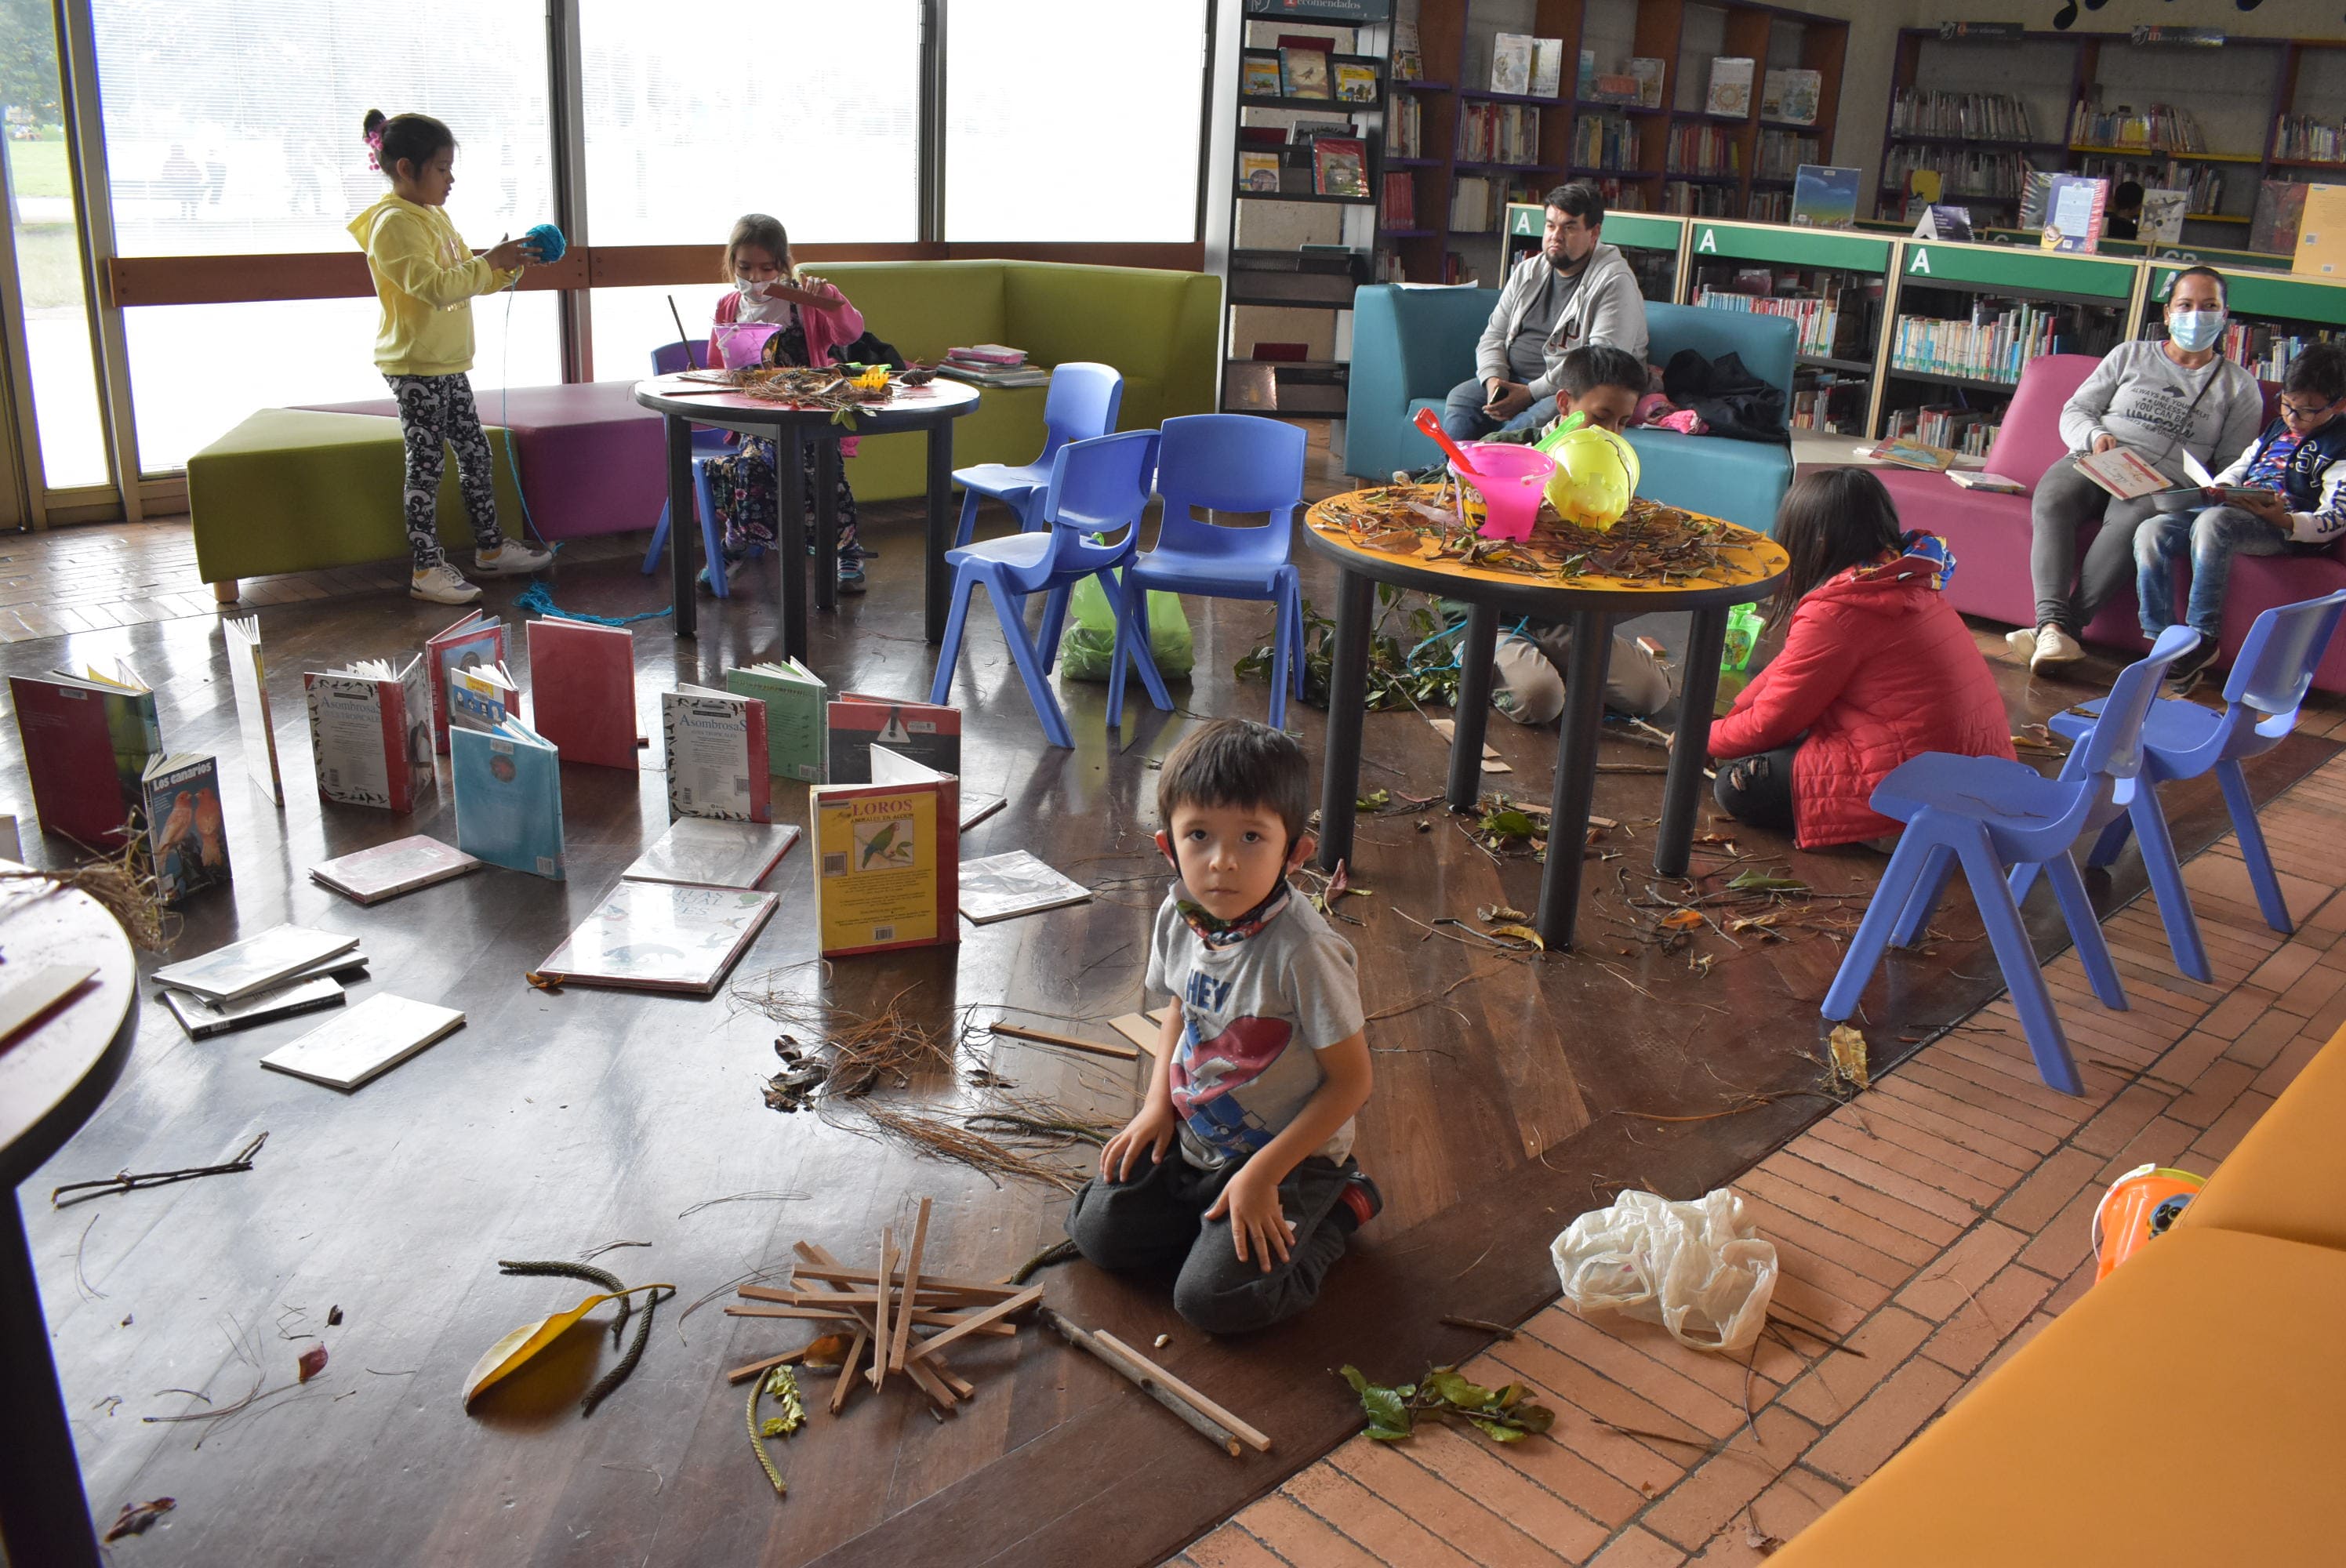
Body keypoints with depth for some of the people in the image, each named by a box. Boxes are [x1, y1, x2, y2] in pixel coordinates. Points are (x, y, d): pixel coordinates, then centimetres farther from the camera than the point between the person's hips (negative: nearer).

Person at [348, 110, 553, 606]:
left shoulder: (436, 217, 15)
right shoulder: (394, 224, -16)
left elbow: (469, 278, 21)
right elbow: (433, 285, -28)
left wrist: (508, 267, 4)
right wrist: (490, 262, -28)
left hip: (448, 363, 9)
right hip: (415, 365, -9)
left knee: (475, 452, 14)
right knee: (427, 464, -5)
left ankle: (490, 547, 25)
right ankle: (427, 568, 1)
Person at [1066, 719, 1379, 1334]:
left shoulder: (1304, 953, -30)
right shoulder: (1178, 917, -9)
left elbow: (1351, 1081, -21)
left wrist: (1264, 1173, -22)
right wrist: (1158, 1104, 0)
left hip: (1289, 1150, -6)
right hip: (1192, 1135, 6)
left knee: (1213, 1300, -14)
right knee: (1098, 1232, 1)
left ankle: (1337, 1208, 8)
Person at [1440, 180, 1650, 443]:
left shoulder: (1615, 282, -8)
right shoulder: (1527, 272, 14)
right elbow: (1494, 336, 14)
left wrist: (1531, 393, -23)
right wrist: (1493, 379, -9)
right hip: (1514, 381, 7)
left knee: (1533, 421, -36)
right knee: (1461, 397, -17)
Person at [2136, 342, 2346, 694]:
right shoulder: (2277, 430, 27)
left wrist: (2285, 520, -24)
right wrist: (2217, 489, 11)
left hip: (2288, 530, -8)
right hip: (2233, 511, 8)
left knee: (2213, 522, -39)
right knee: (2152, 533, -18)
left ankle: (2203, 639, -33)